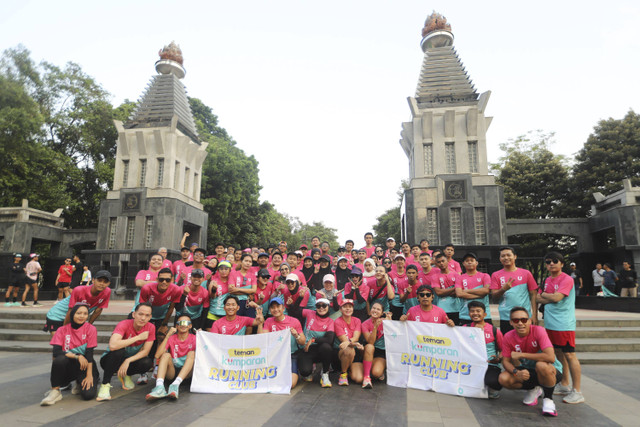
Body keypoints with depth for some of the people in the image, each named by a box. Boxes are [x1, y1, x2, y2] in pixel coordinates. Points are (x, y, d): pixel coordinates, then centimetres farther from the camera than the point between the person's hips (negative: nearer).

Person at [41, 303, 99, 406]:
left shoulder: (91, 329, -8)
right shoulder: (63, 330, -3)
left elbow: (89, 353, -12)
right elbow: (56, 352, -14)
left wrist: (89, 375, -17)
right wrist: (77, 356, -25)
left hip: (85, 366, -1)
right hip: (69, 366, 1)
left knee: (88, 394, -23)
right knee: (60, 359, -34)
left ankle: (80, 384, 13)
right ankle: (55, 391, -14)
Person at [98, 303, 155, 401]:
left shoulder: (150, 328, -15)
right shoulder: (124, 325, -26)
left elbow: (145, 351, -15)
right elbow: (113, 345, -44)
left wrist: (128, 361, -31)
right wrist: (138, 337, -36)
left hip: (131, 360, 4)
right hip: (110, 359, -4)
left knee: (147, 362, -26)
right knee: (119, 351, -36)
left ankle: (125, 375, 6)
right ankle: (105, 385, -19)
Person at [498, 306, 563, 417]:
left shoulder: (538, 331, -24)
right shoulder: (508, 337, -13)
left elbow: (550, 357, -35)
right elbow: (506, 361, -8)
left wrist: (522, 355, -30)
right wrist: (517, 372, -29)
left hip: (551, 371, -4)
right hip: (528, 371, 4)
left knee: (541, 365, -39)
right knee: (503, 378, -22)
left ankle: (548, 399, -9)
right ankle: (533, 390, 10)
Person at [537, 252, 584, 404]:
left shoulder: (567, 279, -11)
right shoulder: (547, 280, 12)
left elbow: (556, 297, -21)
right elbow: (540, 299, 8)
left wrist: (544, 295, -3)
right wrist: (551, 297, -10)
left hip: (564, 324, -8)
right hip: (550, 323, 8)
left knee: (569, 355, -3)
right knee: (558, 354, 15)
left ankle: (577, 392, 6)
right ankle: (564, 385, 28)